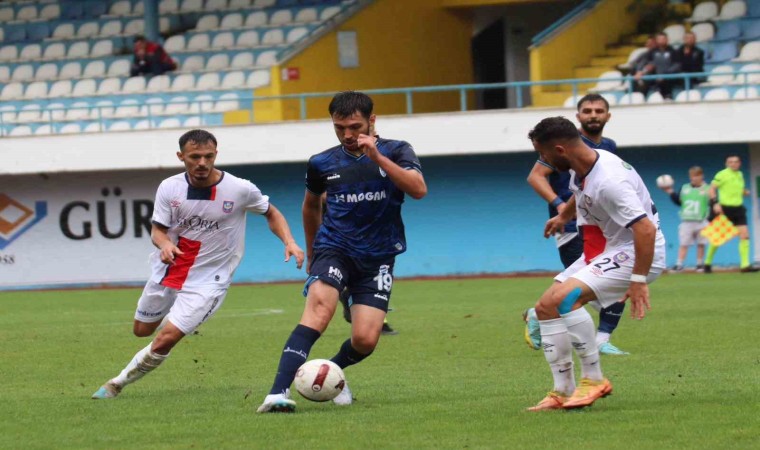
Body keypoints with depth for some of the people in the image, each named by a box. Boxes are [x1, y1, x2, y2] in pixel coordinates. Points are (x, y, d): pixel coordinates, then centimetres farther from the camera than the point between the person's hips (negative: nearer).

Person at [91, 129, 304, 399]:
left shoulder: (240, 190, -14)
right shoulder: (169, 188, -10)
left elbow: (271, 214, 3)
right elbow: (158, 229, -4)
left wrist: (289, 242, -14)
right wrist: (164, 244, -29)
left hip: (207, 280, -4)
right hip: (167, 272, 4)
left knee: (166, 339, -17)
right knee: (142, 330, 21)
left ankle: (118, 383, 2)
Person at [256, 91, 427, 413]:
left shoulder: (396, 152, -1)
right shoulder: (322, 164, 5)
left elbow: (419, 190, -19)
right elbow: (311, 204, 24)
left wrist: (377, 157, -25)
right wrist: (311, 251, 30)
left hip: (378, 258, 0)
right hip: (334, 249, 0)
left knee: (365, 340, -12)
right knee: (319, 308, -29)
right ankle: (278, 393, -40)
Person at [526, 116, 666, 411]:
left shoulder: (608, 181, -30)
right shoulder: (581, 169, 0)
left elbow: (645, 229, -34)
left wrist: (638, 280, -34)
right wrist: (563, 216, 45)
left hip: (637, 253, -10)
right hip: (608, 249, 10)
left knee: (564, 298, -28)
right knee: (546, 307, 4)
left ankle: (593, 379, -14)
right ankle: (562, 392, 7)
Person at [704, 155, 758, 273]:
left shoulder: (740, 175, 12)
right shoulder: (722, 174, -8)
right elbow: (712, 188, -8)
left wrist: (745, 192, 2)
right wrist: (715, 203, -20)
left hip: (738, 208, 5)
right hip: (724, 209, -5)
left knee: (745, 235, -8)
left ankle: (745, 265, -7)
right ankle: (708, 263, 20)